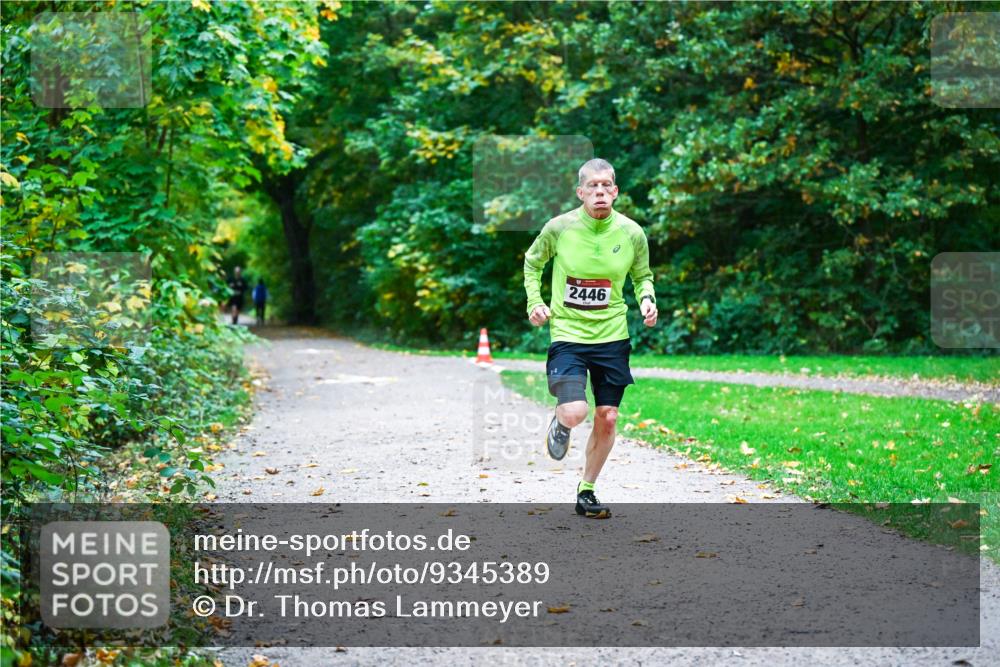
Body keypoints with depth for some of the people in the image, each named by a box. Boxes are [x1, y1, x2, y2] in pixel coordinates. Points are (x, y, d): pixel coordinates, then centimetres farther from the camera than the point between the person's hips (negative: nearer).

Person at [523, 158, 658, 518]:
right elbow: (532, 263, 10)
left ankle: (586, 491, 26)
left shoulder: (632, 233, -4)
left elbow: (642, 276, 14)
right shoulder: (559, 227, -9)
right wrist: (534, 302, -3)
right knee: (575, 413, -20)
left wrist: (647, 299, -7)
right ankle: (559, 423, 21)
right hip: (567, 333, -3)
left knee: (607, 418, 4)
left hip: (612, 337, 3)